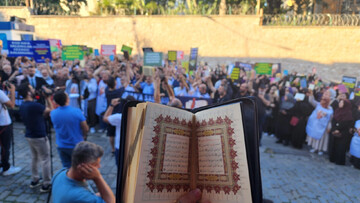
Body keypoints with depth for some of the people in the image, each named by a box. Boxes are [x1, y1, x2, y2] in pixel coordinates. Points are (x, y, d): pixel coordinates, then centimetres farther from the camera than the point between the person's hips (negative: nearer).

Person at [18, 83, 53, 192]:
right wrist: (47, 97, -10)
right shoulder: (34, 105, -26)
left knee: (34, 158, 21)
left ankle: (34, 180, 33)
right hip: (39, 137, -9)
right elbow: (51, 111, -14)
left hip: (29, 136, 9)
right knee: (45, 160, 2)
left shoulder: (22, 106, 3)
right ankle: (46, 184, 8)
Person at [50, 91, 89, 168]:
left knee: (66, 168, 14)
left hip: (61, 147, 3)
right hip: (76, 146, -3)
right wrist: (84, 136, 6)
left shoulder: (53, 113, -10)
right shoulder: (77, 111, -21)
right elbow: (85, 129, -14)